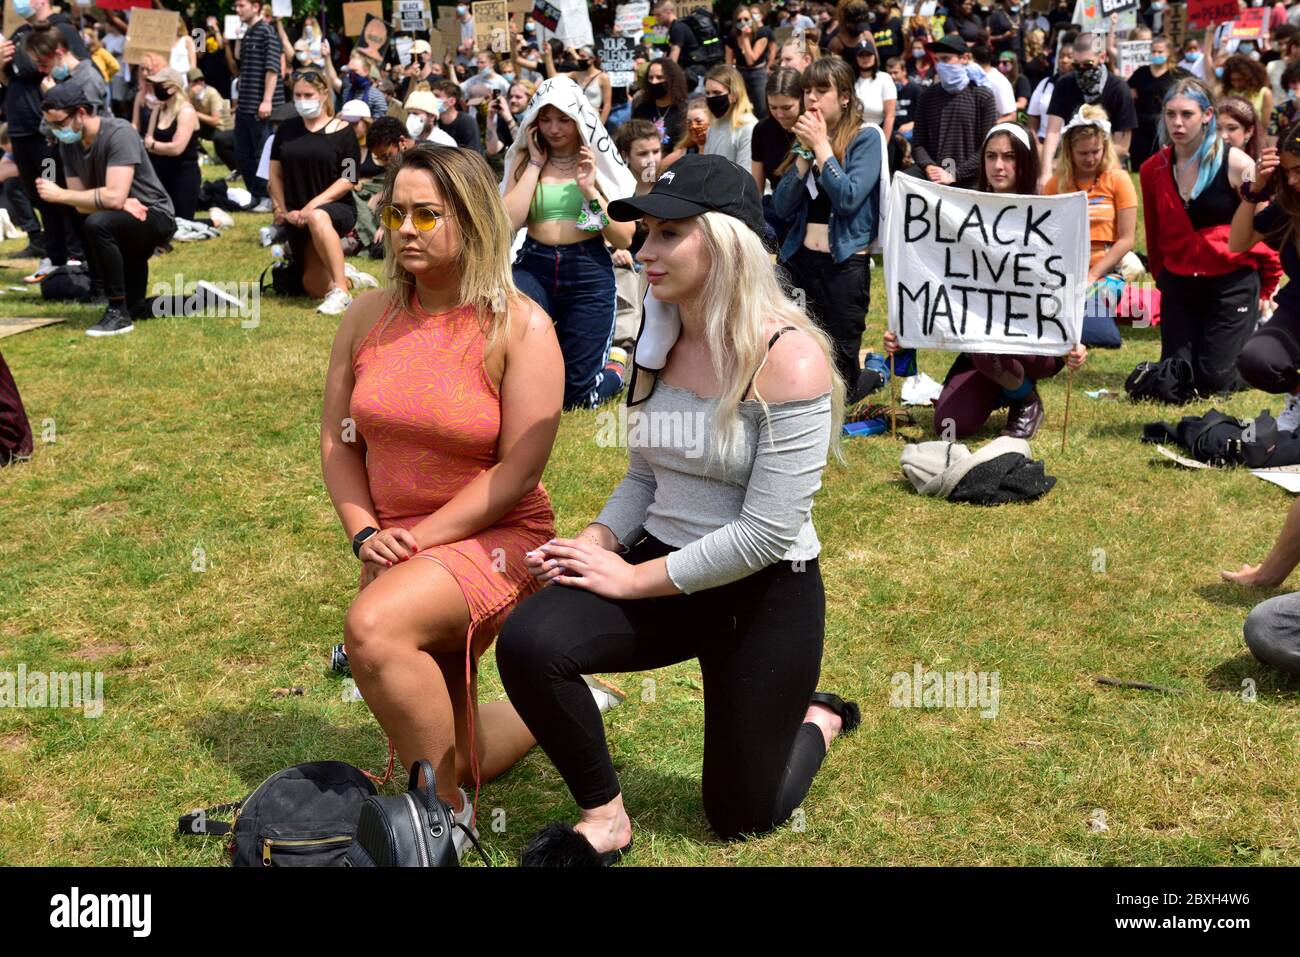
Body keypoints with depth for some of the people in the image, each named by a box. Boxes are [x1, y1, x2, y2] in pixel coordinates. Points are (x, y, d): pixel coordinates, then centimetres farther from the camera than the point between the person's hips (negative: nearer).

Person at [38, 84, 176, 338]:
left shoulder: (119, 134, -24)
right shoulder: (68, 144, -3)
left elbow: (114, 197, -33)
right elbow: (81, 204, -5)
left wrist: (60, 195, -25)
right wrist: (122, 203, -23)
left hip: (155, 215, -8)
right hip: (123, 223, 8)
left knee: (97, 224, -34)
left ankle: (119, 312, -25)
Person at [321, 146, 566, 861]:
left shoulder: (520, 328, -13)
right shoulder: (367, 316, 2)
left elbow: (518, 470, -17)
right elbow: (337, 440, 6)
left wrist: (417, 541, -20)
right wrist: (365, 535, -9)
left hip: (494, 539, -6)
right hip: (397, 547, 6)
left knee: (373, 628, -36)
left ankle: (449, 818, -15)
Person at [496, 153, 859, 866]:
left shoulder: (788, 359, -22)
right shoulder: (661, 340, 0)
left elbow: (767, 533, -23)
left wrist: (633, 578, -18)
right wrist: (596, 542, -9)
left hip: (764, 595, -5)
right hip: (663, 569, 5)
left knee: (739, 818, 9)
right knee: (527, 640, -25)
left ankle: (818, 719, 41)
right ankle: (602, 818, -2)